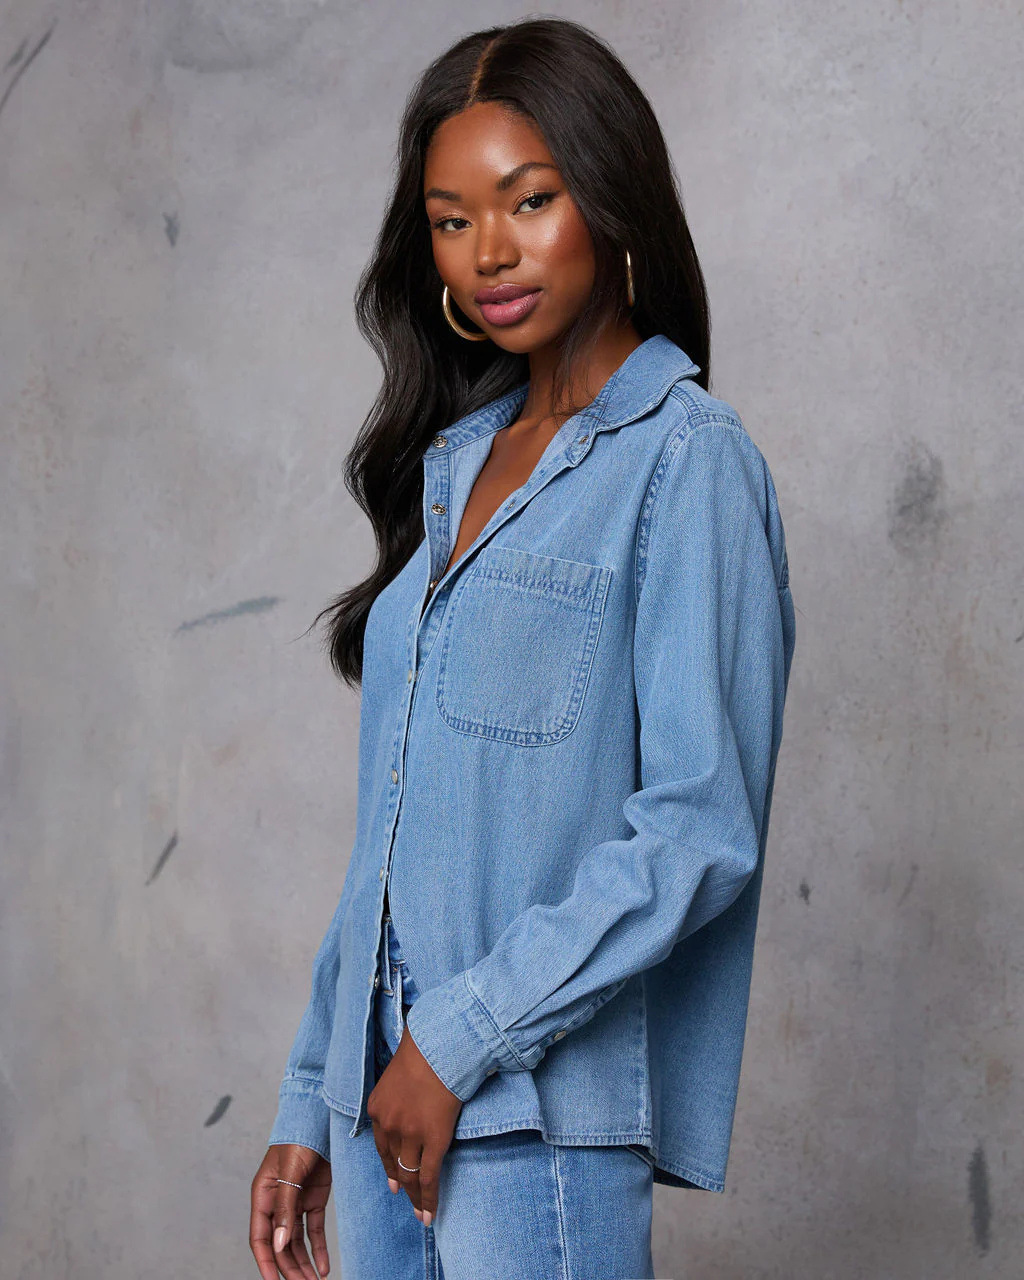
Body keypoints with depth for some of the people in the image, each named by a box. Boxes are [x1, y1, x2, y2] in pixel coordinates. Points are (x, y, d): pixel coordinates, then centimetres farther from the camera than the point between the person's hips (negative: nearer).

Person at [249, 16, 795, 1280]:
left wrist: (462, 1036, -14)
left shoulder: (684, 462, -8)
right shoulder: (452, 463, 14)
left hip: (540, 1109, -6)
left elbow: (698, 830, -15)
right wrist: (308, 1104, 13)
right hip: (387, 1089, 6)